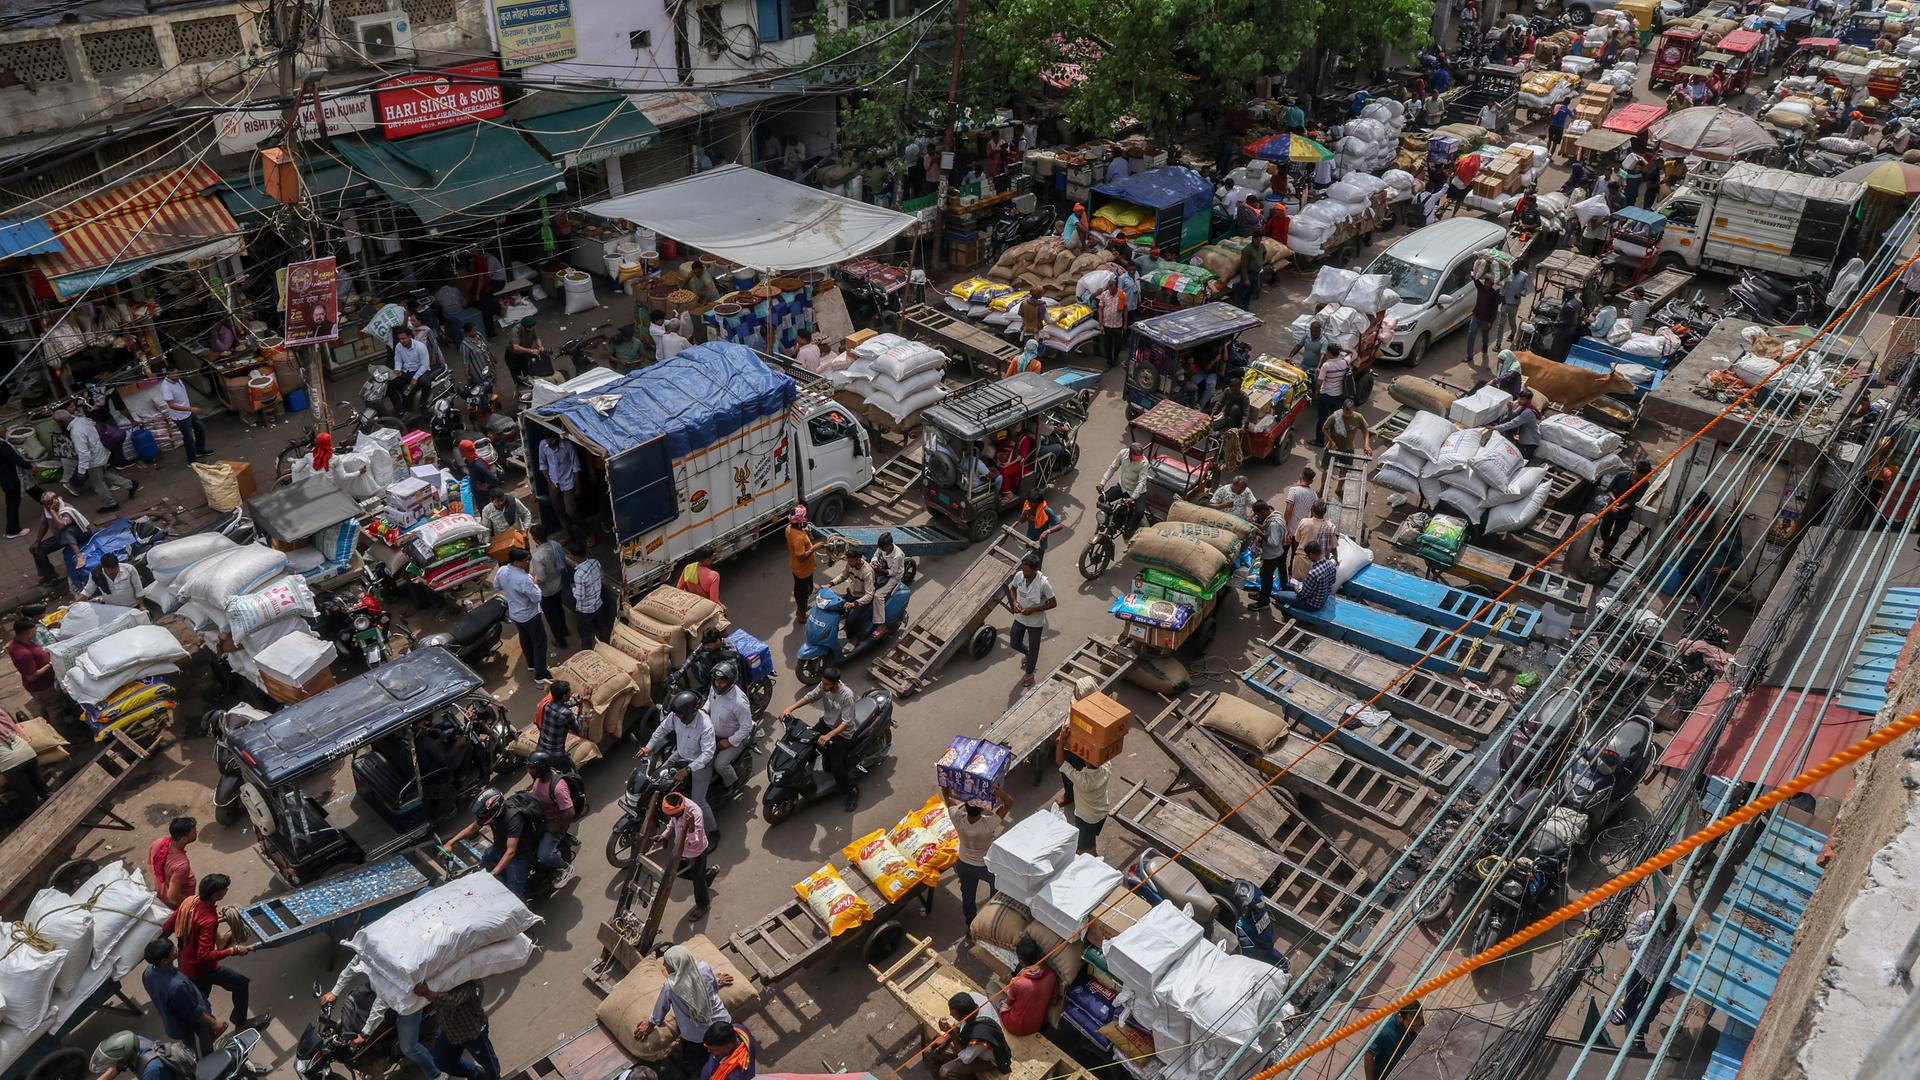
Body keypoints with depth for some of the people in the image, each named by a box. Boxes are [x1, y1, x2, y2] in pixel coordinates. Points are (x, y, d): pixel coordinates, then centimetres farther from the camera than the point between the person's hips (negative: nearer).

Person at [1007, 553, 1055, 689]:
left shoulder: (1043, 583, -31)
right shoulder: (1019, 575, -17)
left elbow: (1053, 603, -20)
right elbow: (1012, 588, 5)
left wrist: (1032, 610, -26)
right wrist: (1014, 602, -15)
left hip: (1035, 622, -4)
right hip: (1020, 618, 5)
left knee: (1033, 648, 17)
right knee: (1015, 644, 21)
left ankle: (1029, 673, 42)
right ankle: (1028, 655, 54)